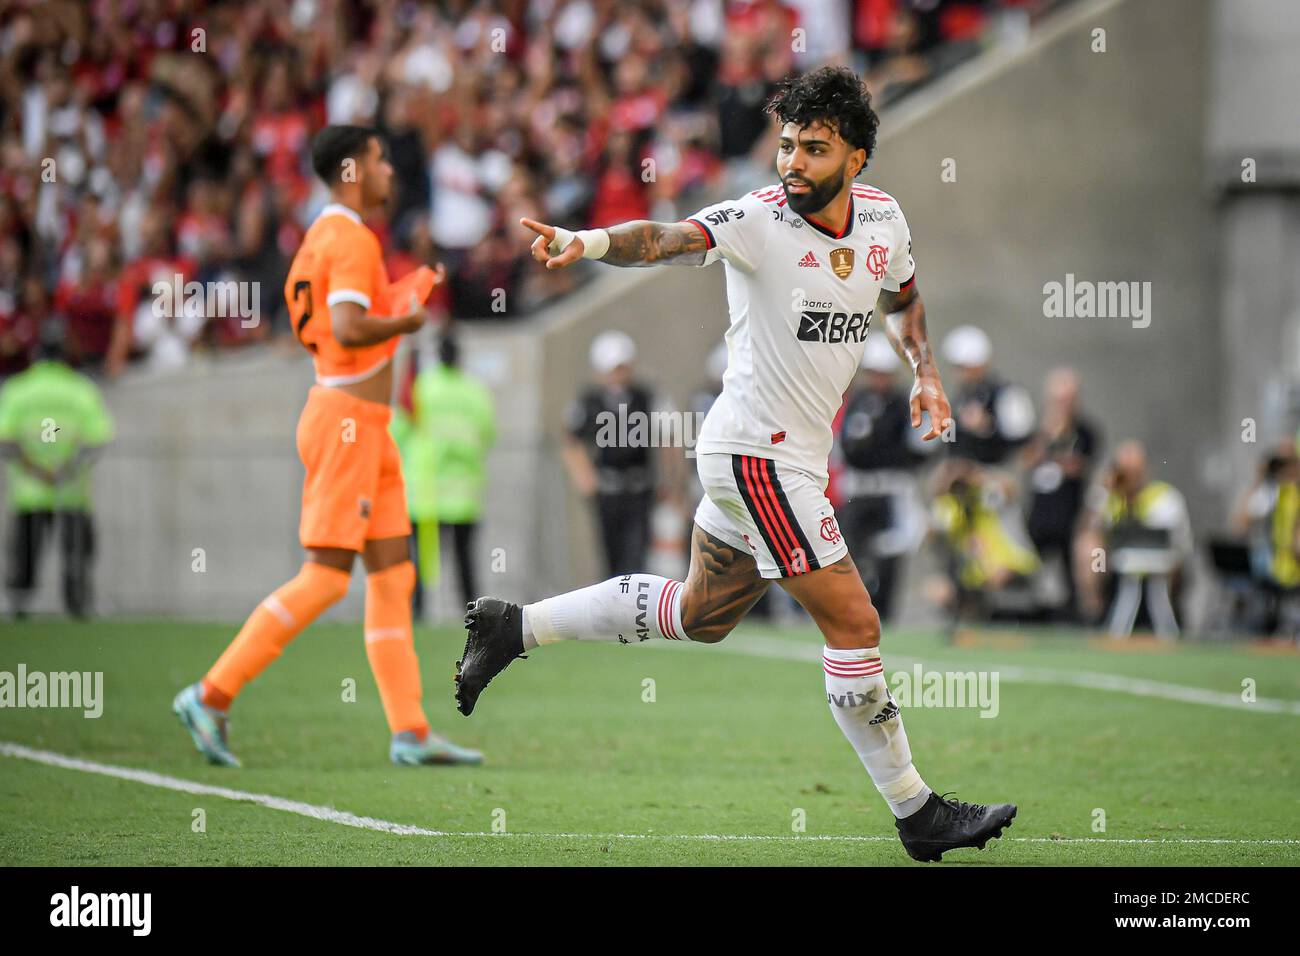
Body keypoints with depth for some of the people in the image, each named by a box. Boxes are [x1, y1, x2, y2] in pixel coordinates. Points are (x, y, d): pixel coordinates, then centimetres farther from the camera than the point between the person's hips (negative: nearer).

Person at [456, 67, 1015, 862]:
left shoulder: (883, 218, 3)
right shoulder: (760, 221, -18)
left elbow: (902, 296, 24)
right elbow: (667, 240, -34)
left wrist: (924, 370, 8)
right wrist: (588, 243, -53)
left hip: (796, 457, 8)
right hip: (756, 453, -8)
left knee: (701, 614, 21)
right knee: (854, 624, -7)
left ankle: (517, 627, 32)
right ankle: (916, 812, 4)